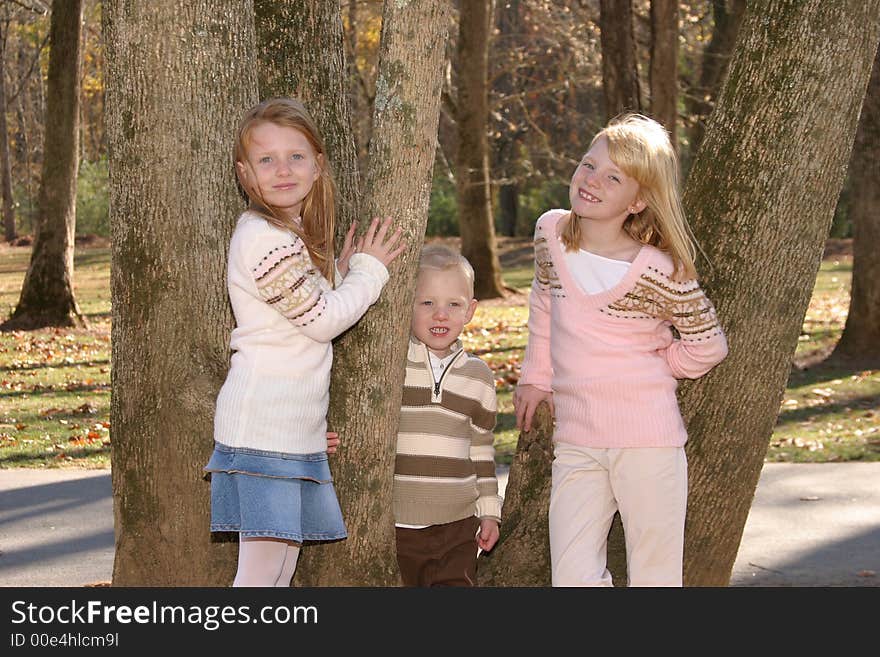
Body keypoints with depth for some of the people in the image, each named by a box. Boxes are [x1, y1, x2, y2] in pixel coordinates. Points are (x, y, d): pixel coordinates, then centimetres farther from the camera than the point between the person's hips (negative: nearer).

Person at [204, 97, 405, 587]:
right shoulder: (263, 238, -15)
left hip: (298, 430, 10)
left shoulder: (295, 235, 17)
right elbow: (322, 319, -13)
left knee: (283, 567, 11)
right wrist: (368, 271, 0)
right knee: (262, 571, -10)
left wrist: (343, 270, 13)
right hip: (264, 430, -10)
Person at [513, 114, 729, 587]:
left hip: (646, 440, -4)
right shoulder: (550, 232, -1)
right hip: (574, 442, 4)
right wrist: (536, 376, 20)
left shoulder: (659, 273, -14)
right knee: (572, 579, 1)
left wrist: (646, 370, 6)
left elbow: (709, 346, 0)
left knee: (654, 577, 4)